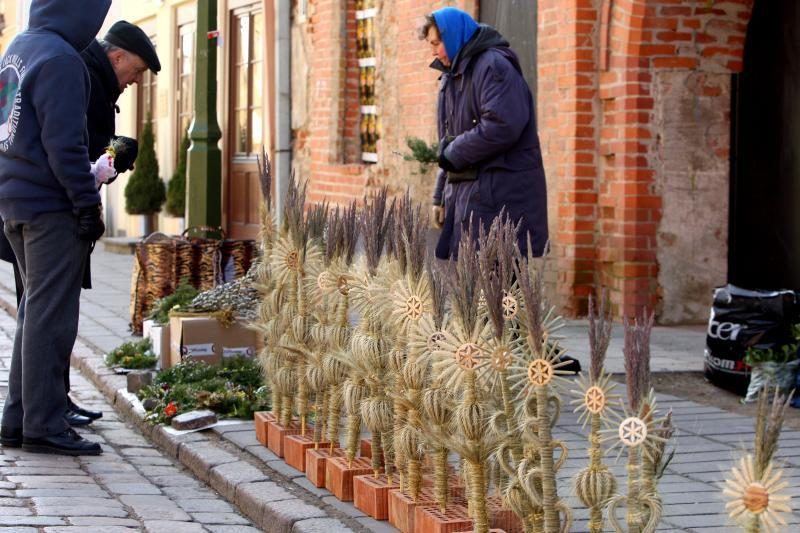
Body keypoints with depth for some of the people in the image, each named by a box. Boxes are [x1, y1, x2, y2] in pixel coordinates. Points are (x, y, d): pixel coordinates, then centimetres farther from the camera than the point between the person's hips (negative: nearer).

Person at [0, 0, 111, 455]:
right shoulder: (59, 59, -15)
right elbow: (64, 144, -19)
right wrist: (88, 204, -14)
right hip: (50, 206, -9)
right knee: (50, 316, -4)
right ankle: (44, 425, -1)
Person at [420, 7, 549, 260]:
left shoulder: (494, 65, -10)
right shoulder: (454, 76, 20)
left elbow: (501, 127, -23)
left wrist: (452, 155, -12)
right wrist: (440, 196, 16)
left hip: (500, 196, -9)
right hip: (465, 192, 9)